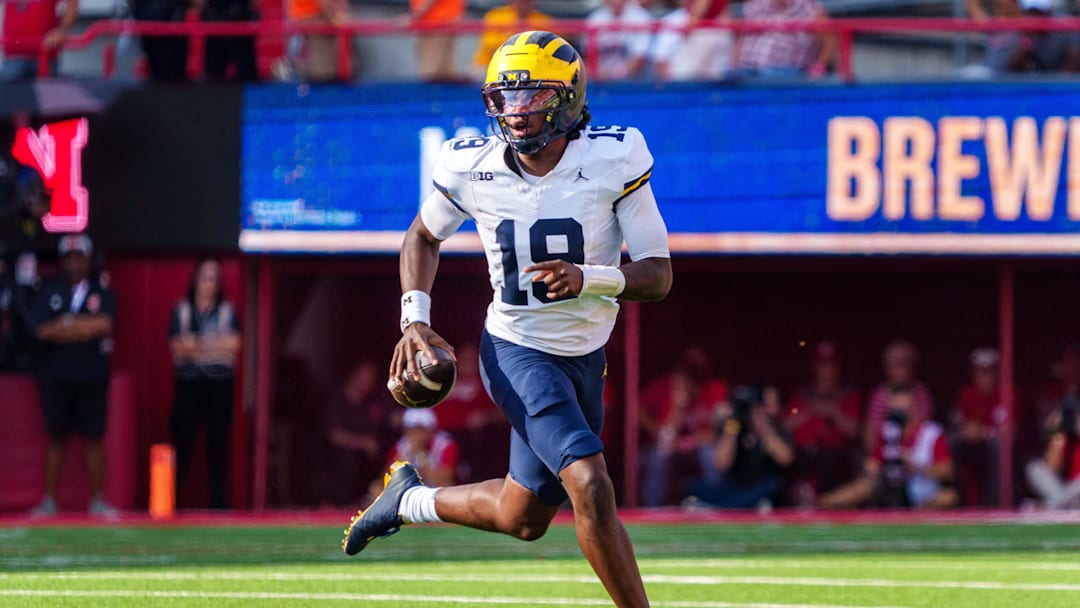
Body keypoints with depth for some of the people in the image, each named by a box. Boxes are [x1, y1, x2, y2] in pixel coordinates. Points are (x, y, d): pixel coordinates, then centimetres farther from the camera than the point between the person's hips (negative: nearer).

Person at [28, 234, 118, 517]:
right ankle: (48, 502, 6)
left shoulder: (102, 293, 6)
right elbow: (42, 331, -8)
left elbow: (105, 324, -12)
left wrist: (64, 324, -10)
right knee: (56, 438, 4)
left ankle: (97, 501, 5)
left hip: (92, 378, 0)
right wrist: (86, 327, -10)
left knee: (94, 438, 1)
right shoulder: (50, 292, 7)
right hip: (56, 377, 0)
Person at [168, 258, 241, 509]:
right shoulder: (181, 310, 9)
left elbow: (233, 343, -6)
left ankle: (218, 499, 3)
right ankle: (171, 497, -4)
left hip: (219, 384, 0)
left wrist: (196, 345, -10)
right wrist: (215, 346, -12)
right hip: (188, 382, 0)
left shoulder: (228, 311, 9)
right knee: (182, 439, -4)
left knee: (218, 442, 0)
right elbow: (176, 345, -3)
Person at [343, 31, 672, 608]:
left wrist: (587, 279, -33)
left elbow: (658, 274, -15)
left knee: (523, 519, 16)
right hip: (516, 353, -3)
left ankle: (411, 499, 42)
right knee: (590, 487, -23)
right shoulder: (472, 169, -12)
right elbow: (423, 237, 9)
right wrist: (415, 319, -5)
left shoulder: (612, 161, -16)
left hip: (583, 358, 3)